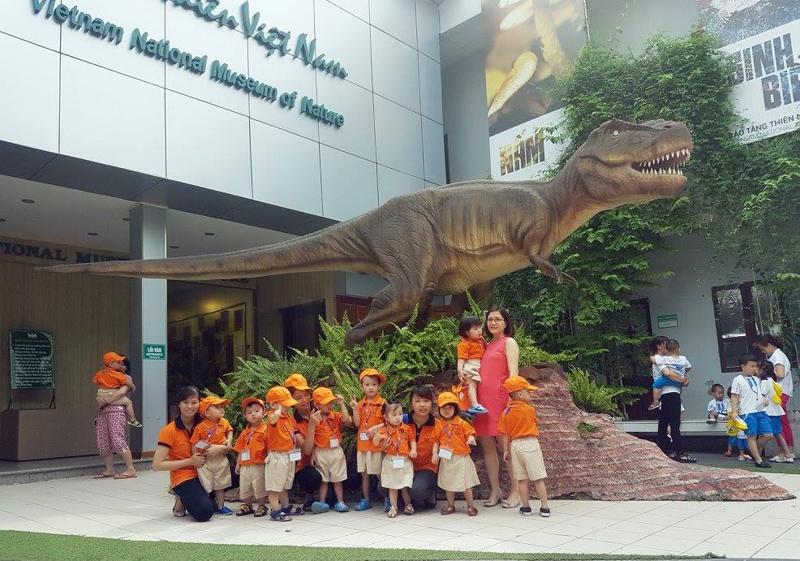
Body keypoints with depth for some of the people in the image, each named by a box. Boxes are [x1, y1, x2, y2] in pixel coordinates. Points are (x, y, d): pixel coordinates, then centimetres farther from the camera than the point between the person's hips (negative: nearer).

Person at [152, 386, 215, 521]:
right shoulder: (170, 430, -12)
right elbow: (157, 465, -15)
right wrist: (190, 461, -19)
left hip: (203, 474, 6)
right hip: (183, 478, -6)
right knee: (204, 512, -28)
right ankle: (182, 500, 5)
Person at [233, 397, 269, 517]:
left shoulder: (265, 430, -9)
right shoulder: (245, 432, 9)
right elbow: (240, 449, 14)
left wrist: (268, 459, -18)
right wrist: (238, 463, 13)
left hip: (259, 465, -6)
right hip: (245, 465, 6)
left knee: (260, 487, 5)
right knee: (244, 487, 17)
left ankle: (262, 506, 22)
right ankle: (247, 505, 35)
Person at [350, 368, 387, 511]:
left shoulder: (383, 403, -6)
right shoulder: (360, 404, 7)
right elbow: (357, 423, 0)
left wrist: (377, 427, -19)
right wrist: (355, 409, -12)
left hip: (377, 444, -4)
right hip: (362, 444, 4)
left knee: (380, 473, 1)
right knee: (364, 473, 11)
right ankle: (365, 500, 22)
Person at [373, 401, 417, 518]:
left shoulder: (406, 428, 0)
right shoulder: (383, 430, -6)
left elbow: (412, 440, 11)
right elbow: (381, 447, 0)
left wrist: (413, 449, -6)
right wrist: (384, 443, -21)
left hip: (405, 461, 1)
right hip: (390, 462, -1)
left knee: (405, 486, 0)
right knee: (392, 486, 8)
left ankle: (408, 505, 20)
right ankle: (393, 507, 18)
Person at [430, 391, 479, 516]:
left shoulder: (461, 423, -5)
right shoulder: (440, 426, 3)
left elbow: (470, 434, -5)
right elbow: (436, 441, 6)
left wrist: (471, 439, -28)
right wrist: (435, 453, -6)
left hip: (461, 458, -3)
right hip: (446, 459, 3)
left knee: (466, 484, 1)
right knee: (448, 483, 13)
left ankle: (471, 506, 14)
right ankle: (450, 505, 27)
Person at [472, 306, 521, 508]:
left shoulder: (509, 342, 1)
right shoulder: (487, 345, 20)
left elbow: (513, 373, -8)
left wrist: (511, 399, -18)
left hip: (500, 400, -7)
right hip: (483, 401, 7)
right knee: (487, 446, 7)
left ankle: (516, 492, 5)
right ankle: (495, 491, 15)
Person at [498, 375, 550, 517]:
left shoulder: (505, 413, 3)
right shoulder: (530, 409, -8)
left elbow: (505, 435, 5)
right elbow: (536, 424, 8)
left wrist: (506, 451, 10)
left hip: (515, 445, 4)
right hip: (530, 443, -4)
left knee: (522, 479, 10)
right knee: (538, 478, 2)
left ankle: (526, 507, 14)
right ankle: (544, 507, 5)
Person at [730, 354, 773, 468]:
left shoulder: (756, 379, 18)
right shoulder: (738, 380, -3)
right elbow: (734, 397, -6)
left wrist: (764, 399, 4)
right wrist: (734, 411, -15)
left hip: (760, 411, 7)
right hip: (747, 412, -7)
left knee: (768, 435, 4)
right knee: (752, 436, -2)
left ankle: (753, 450, 24)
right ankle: (758, 460, 4)